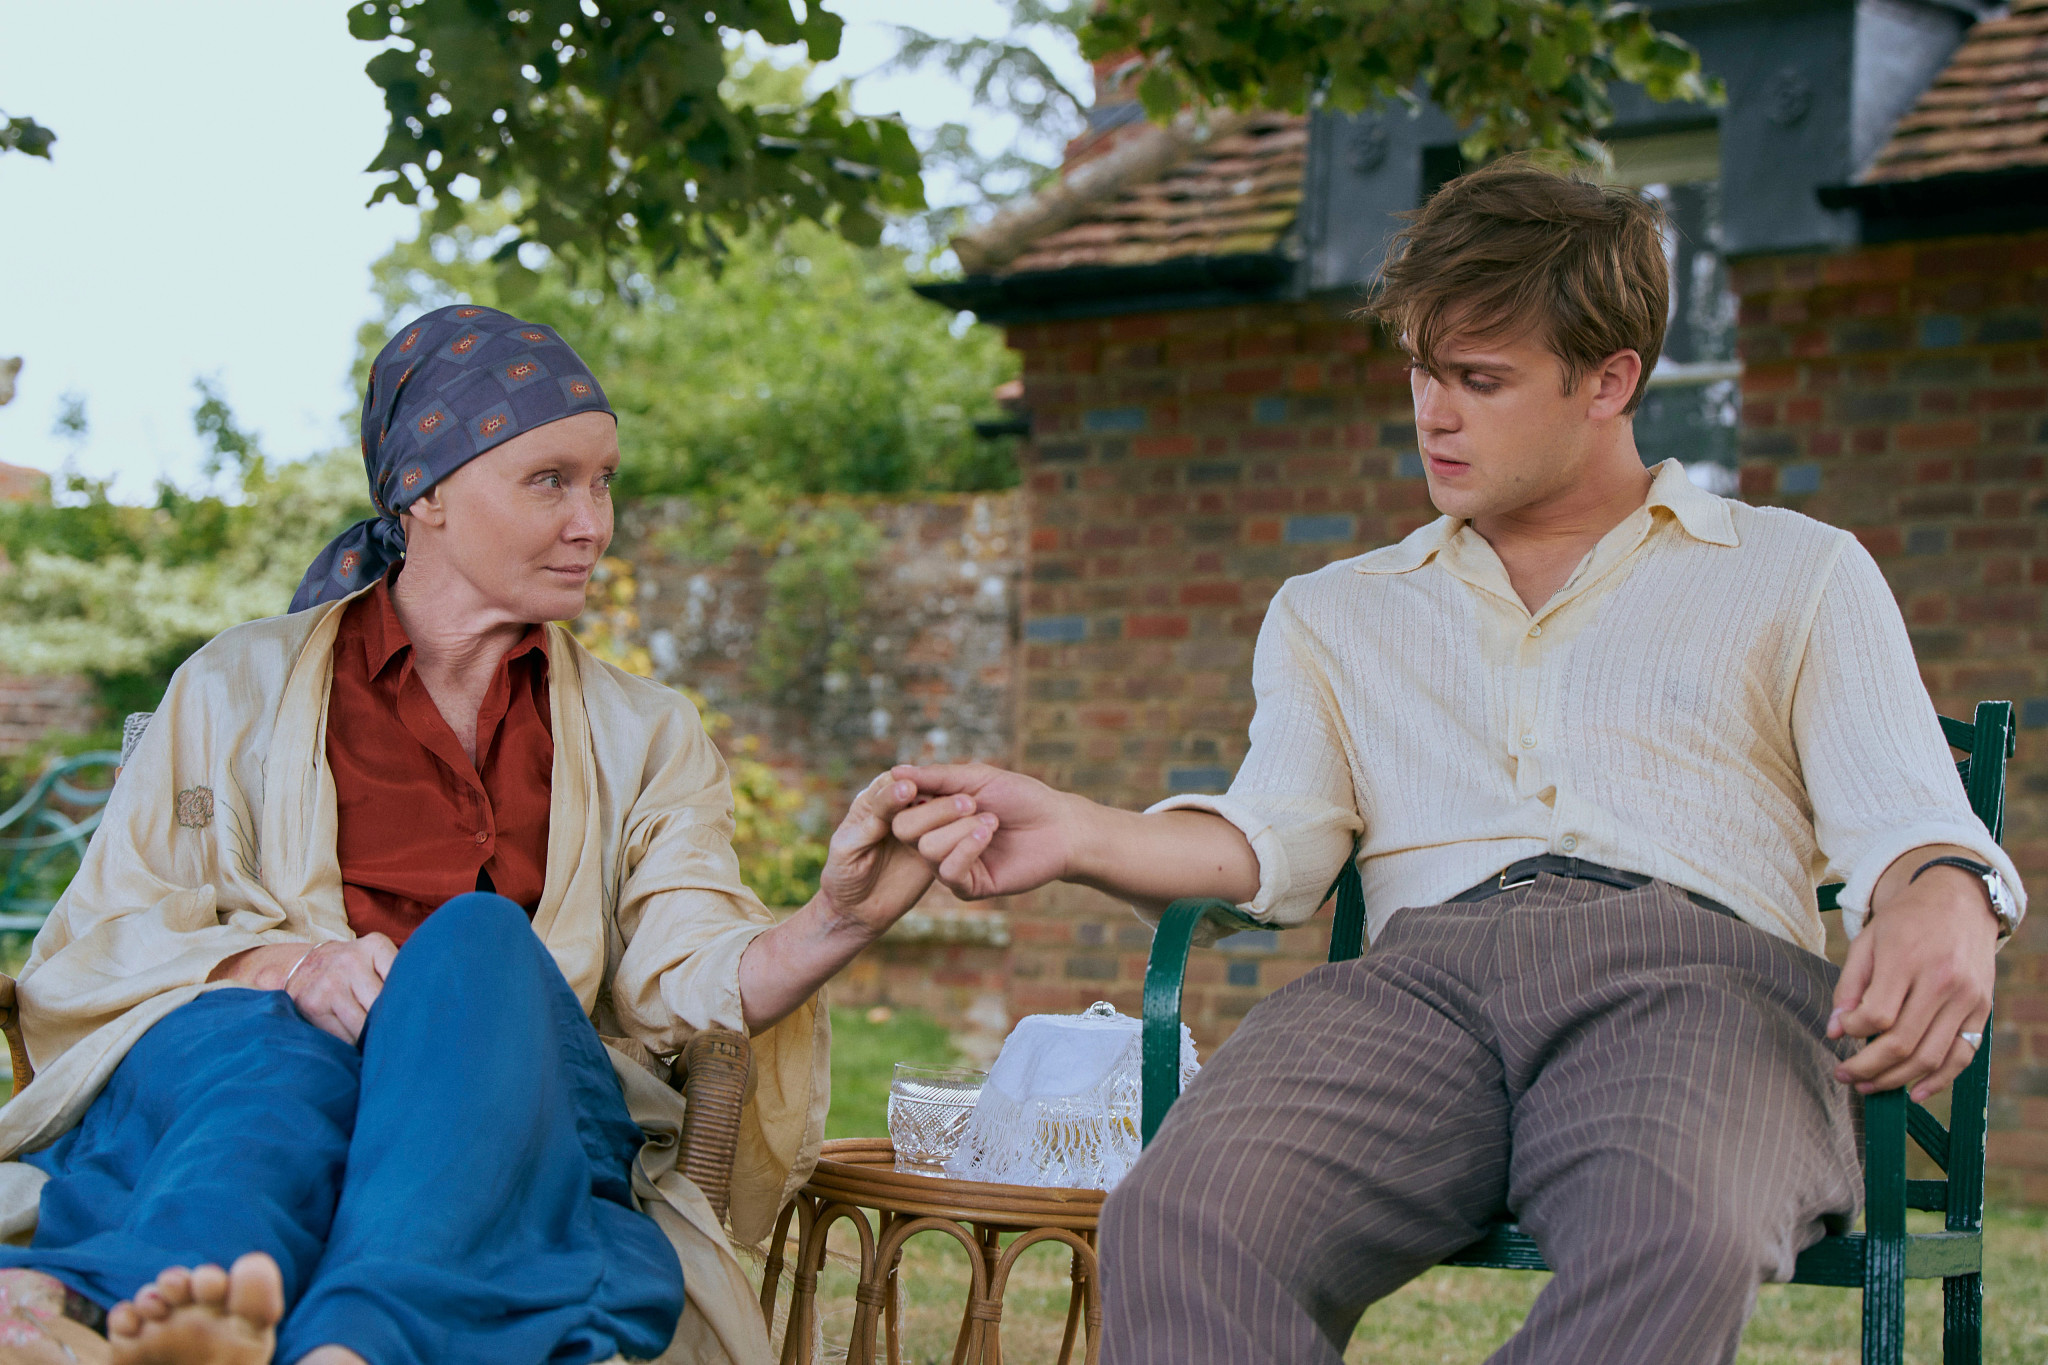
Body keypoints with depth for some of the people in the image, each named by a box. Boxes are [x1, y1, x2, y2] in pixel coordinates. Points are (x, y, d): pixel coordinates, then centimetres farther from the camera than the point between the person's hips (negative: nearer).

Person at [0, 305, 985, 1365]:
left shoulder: (644, 739, 24)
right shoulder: (244, 684, 19)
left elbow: (683, 978, 6)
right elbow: (100, 939, 9)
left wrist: (837, 921, -17)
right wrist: (283, 963, -13)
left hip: (511, 1105, 1)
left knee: (479, 941, -32)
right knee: (270, 1050, -37)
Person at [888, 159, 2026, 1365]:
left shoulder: (1799, 575, 23)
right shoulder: (1337, 612, 32)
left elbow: (1912, 825, 9)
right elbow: (1278, 838, 15)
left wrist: (1941, 906, -16)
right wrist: (1078, 835, -6)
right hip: (1420, 976, 2)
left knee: (1676, 1242, -42)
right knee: (1181, 1221, -34)